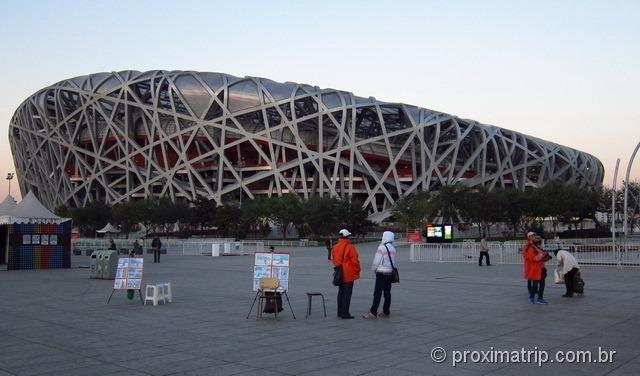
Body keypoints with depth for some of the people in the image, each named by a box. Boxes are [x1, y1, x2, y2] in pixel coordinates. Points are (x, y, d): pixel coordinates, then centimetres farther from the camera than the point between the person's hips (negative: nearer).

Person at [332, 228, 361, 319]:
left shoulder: (335, 247, 5)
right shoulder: (350, 247, -15)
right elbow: (354, 260, -14)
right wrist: (357, 270, -2)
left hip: (339, 274, 7)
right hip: (348, 273, -7)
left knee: (341, 292, 16)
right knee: (347, 293, -2)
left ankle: (340, 312, 21)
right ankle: (345, 313, -2)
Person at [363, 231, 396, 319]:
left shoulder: (381, 248, -14)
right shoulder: (393, 249, 7)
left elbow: (376, 261, -11)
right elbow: (393, 262, 9)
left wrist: (374, 269, 6)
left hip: (381, 273, -7)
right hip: (390, 273, 7)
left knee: (377, 293, -7)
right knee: (387, 293, 11)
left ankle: (373, 313, -8)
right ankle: (386, 312, 16)